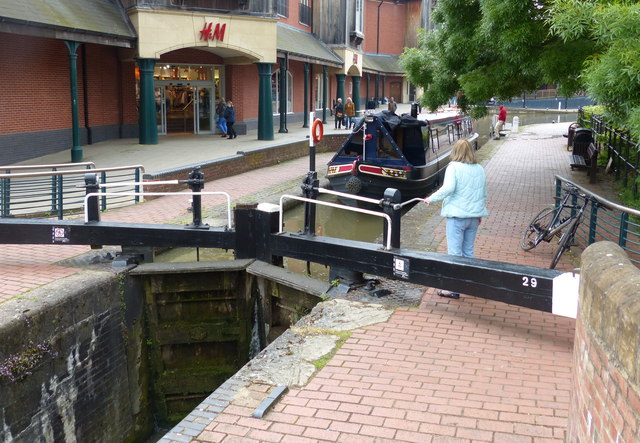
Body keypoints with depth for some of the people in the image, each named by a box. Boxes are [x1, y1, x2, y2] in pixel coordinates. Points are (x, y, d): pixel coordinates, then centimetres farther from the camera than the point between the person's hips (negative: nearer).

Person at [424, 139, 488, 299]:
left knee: (455, 253, -2)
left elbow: (448, 188, -23)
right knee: (468, 252, 16)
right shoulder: (480, 169, 9)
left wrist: (431, 198, -10)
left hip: (457, 215, -6)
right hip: (474, 216, 6)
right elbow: (484, 194, 15)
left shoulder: (454, 167, -10)